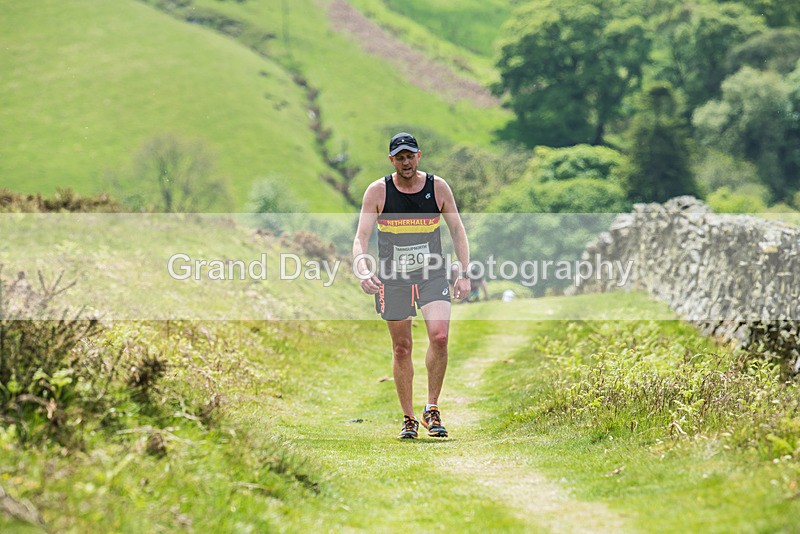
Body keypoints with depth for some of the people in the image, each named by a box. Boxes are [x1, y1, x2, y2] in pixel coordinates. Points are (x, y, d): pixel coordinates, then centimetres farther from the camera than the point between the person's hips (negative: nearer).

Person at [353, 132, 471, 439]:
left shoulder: (438, 187, -3)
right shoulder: (377, 191, -7)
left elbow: (457, 230, 5)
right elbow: (361, 237, -10)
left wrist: (465, 274, -1)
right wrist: (363, 270, -29)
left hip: (432, 275, 0)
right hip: (392, 278, 0)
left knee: (439, 337, -20)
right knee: (401, 348, 4)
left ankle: (432, 408, -5)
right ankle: (408, 419, 17)